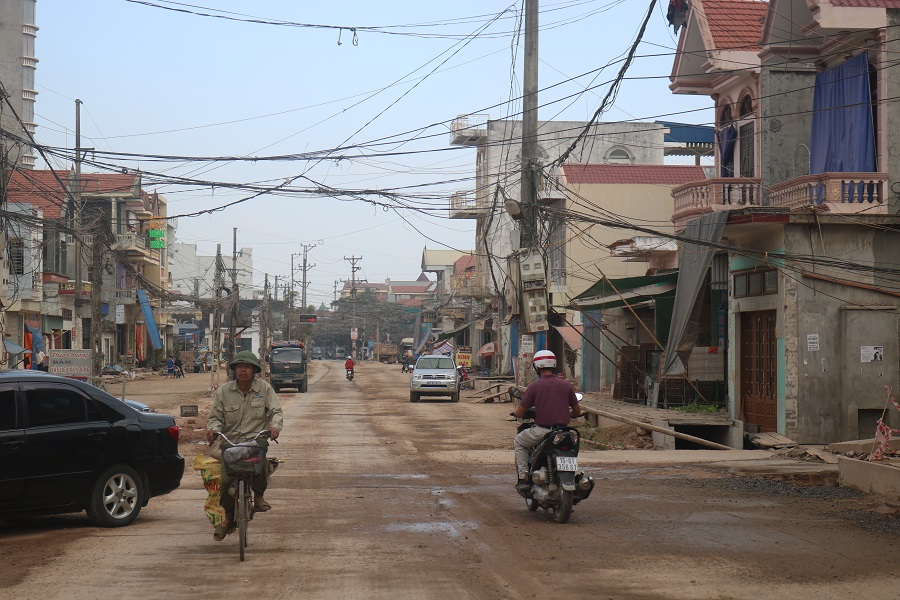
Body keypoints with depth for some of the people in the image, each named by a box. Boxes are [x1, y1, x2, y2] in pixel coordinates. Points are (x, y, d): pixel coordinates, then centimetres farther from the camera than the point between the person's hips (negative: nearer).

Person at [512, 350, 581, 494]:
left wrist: (518, 411, 22)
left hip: (542, 431, -3)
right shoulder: (566, 385, 4)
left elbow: (519, 414, -3)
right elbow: (577, 411, 11)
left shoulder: (534, 386, -5)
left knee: (519, 442, 24)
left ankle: (523, 478, 11)